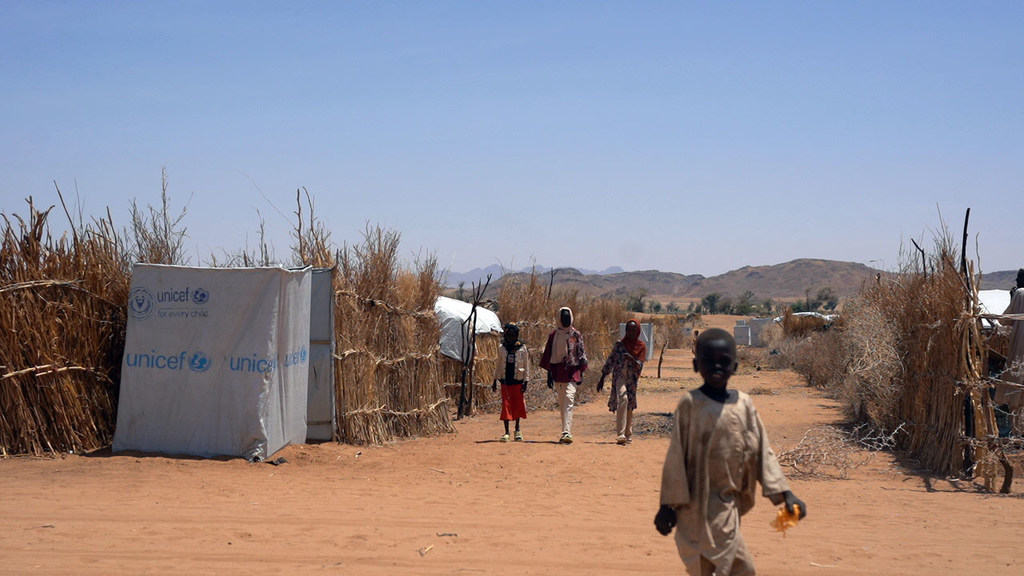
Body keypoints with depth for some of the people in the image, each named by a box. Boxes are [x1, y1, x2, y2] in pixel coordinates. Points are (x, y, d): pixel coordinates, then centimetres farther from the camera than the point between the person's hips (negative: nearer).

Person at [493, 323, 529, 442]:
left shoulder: (522, 348, 0)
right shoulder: (501, 348, 5)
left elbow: (526, 366, 3)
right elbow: (499, 365, 13)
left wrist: (526, 381, -2)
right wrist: (495, 380, 13)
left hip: (518, 381, -1)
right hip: (505, 380, 1)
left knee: (518, 404, 4)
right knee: (506, 405, -2)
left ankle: (517, 430, 23)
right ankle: (506, 432, 3)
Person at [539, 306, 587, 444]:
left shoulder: (576, 335, 4)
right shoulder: (553, 335, 8)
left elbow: (582, 354, 6)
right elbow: (548, 355, 9)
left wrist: (581, 373, 2)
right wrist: (549, 373, 6)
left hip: (572, 372, -3)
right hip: (557, 373, 3)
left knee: (569, 401, -16)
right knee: (561, 404, 10)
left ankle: (567, 433, -23)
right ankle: (566, 431, 23)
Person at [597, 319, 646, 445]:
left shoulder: (641, 346, 5)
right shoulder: (619, 344, 3)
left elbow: (640, 366, -5)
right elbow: (610, 361, 8)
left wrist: (632, 359, -25)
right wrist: (602, 378, 6)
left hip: (632, 379, 2)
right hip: (619, 376, -2)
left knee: (629, 407, 9)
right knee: (623, 399, -24)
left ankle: (628, 435, 24)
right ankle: (621, 434, -30)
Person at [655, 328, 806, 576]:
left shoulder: (744, 404, 4)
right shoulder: (690, 403, -9)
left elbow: (762, 451, 6)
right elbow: (676, 456, -7)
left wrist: (784, 493, -1)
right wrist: (669, 504, -7)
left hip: (730, 503, 5)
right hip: (702, 506, -5)